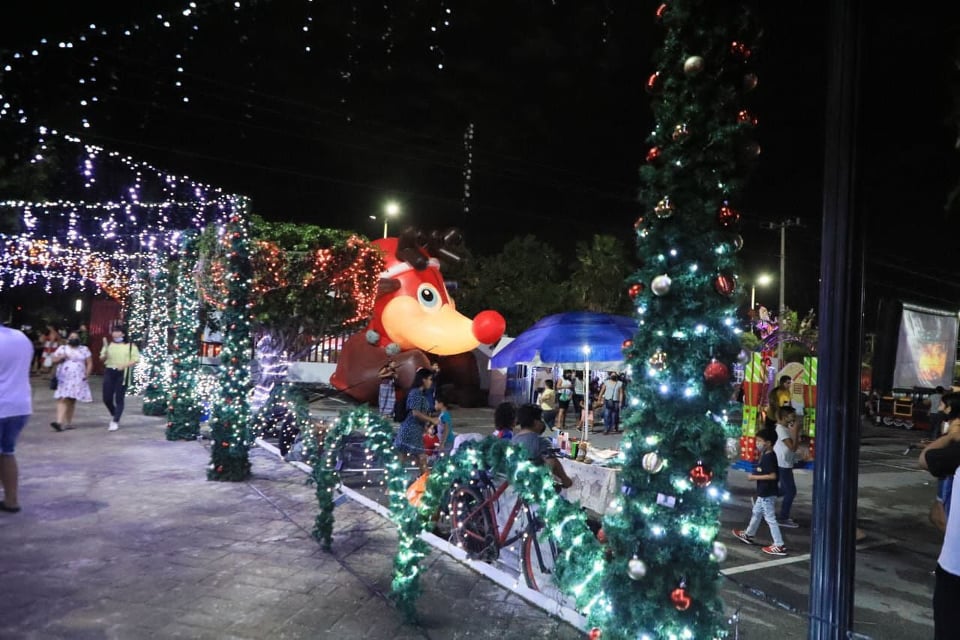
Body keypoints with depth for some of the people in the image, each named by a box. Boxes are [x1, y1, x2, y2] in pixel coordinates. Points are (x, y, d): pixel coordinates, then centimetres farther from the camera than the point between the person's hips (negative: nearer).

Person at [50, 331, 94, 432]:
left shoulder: (84, 350, 8)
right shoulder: (62, 348, 10)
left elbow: (89, 363, 6)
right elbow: (54, 361, 7)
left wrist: (87, 374, -5)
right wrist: (61, 357, -12)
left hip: (78, 379, 0)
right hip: (64, 378, 0)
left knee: (72, 400, 3)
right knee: (62, 399, -12)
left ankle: (68, 422, 11)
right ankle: (60, 422, -21)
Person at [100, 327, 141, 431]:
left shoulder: (130, 345, 3)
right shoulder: (109, 345, 13)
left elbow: (136, 359, -3)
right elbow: (102, 358, 8)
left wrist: (124, 365, -17)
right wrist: (105, 349, -12)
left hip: (122, 373, -3)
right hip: (109, 372, 3)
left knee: (119, 398, -3)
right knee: (107, 398, 2)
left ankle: (115, 422, 4)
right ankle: (113, 415, 30)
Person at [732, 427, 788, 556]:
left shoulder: (768, 457, -23)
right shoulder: (766, 455, 7)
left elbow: (773, 476, -30)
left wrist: (755, 477, -24)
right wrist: (755, 475, 6)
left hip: (767, 494, -11)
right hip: (763, 492, 11)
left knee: (770, 518, -3)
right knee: (756, 513, 23)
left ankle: (779, 546, 3)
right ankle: (748, 535, 39)